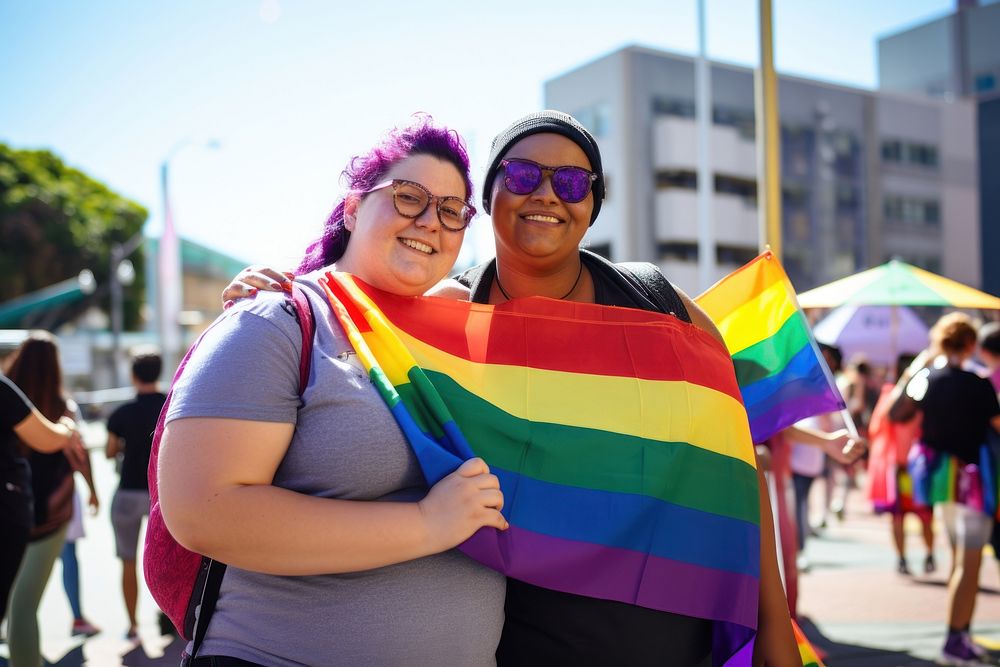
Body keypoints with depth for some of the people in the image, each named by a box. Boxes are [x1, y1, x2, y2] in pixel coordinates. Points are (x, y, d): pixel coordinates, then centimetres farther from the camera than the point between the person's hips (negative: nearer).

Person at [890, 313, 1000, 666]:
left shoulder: (925, 378, 2)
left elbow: (895, 414, 14)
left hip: (940, 478, 7)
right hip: (970, 480, -7)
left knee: (962, 560, 18)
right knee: (969, 563, -2)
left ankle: (962, 636, 24)